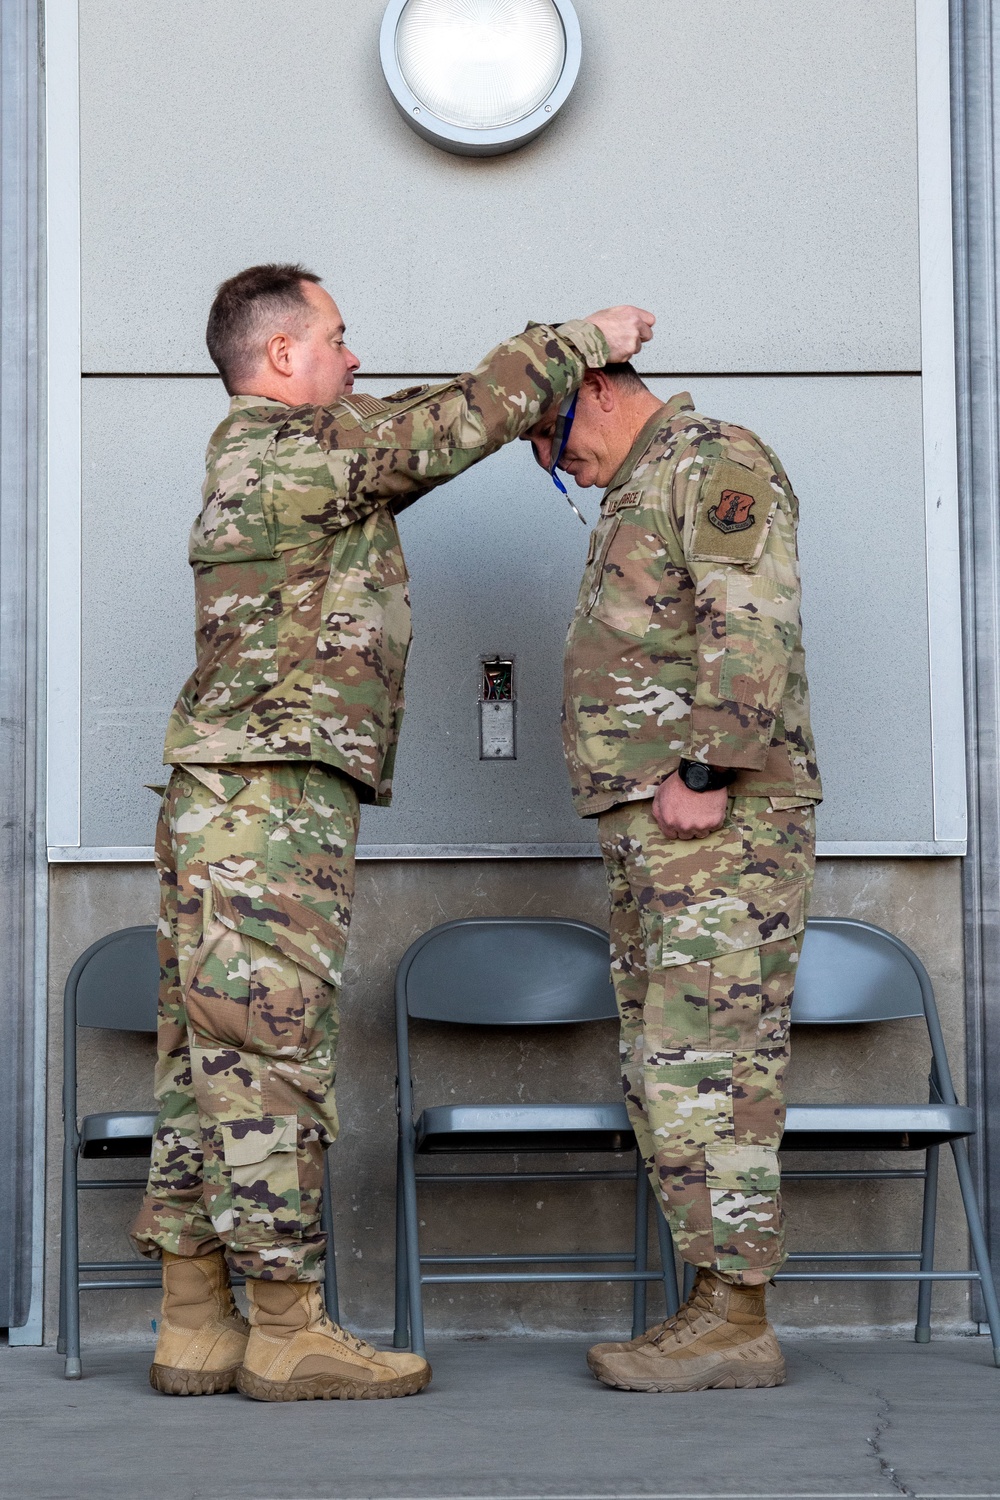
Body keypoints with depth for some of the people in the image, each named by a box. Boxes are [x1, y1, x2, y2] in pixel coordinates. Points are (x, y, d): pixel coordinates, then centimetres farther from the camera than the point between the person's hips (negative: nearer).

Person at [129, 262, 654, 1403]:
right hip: (273, 795, -10)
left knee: (209, 1059, 7)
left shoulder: (255, 460, 22)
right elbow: (453, 422, -6)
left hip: (217, 797, 10)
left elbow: (412, 449, 29)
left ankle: (194, 1326, 9)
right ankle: (286, 1331, -7)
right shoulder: (289, 447, -7)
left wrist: (550, 407, 21)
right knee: (271, 1050, -9)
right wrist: (588, 339, 6)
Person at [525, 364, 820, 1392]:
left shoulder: (716, 461, -4)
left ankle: (736, 1320, -9)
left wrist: (703, 774, -21)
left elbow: (755, 630, -17)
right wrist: (634, 804, 16)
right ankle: (716, 1306, 11)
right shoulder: (635, 496, 26)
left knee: (703, 1066, -12)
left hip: (720, 821, -10)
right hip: (649, 838, 10)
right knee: (662, 1075, 8)